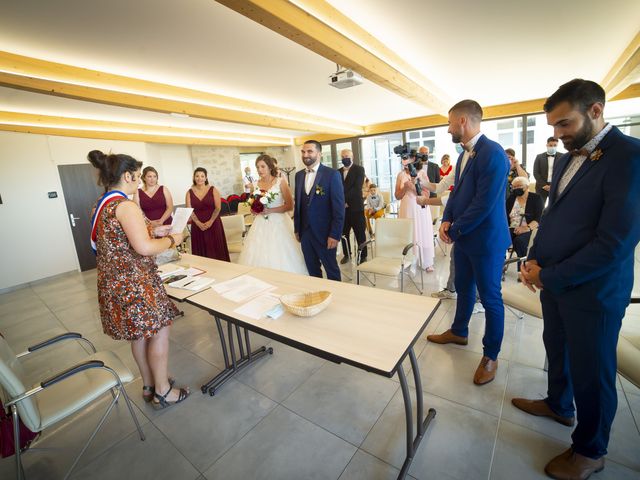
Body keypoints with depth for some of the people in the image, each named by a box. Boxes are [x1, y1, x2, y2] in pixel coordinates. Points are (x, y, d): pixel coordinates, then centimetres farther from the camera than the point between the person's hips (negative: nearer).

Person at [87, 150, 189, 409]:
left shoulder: (101, 204, 11)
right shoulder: (125, 205, -19)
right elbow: (144, 247, -28)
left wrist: (154, 230, 14)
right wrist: (172, 239, -11)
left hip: (113, 281, 10)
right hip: (134, 282, -10)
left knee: (139, 333, 20)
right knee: (159, 331, 5)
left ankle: (149, 385, 36)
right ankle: (162, 391, 20)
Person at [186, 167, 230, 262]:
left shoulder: (213, 190, 1)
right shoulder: (189, 192, 5)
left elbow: (218, 208, -5)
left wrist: (210, 222, -15)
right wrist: (198, 223, -15)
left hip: (213, 225, -1)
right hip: (197, 226, 2)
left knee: (216, 249, 0)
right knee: (201, 250, 4)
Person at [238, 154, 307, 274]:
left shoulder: (281, 183, -4)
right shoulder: (255, 185, 8)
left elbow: (290, 205, -7)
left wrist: (270, 210, -16)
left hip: (278, 223, -4)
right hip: (261, 225, 4)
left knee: (280, 258, -2)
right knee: (259, 256, 2)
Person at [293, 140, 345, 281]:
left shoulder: (332, 174, -9)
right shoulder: (299, 175, 9)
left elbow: (339, 207, -12)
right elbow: (298, 203, 13)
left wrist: (335, 234, -16)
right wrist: (297, 229, 11)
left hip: (324, 233, -5)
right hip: (305, 233, 5)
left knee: (332, 270, 11)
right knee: (312, 271, 17)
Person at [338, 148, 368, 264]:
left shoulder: (359, 169, 0)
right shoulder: (338, 171, 13)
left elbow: (357, 187, -12)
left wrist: (346, 200, -16)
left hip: (355, 206, -4)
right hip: (342, 207, 4)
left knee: (360, 234, 3)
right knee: (344, 233, 10)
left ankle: (363, 256, 15)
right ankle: (347, 254, 25)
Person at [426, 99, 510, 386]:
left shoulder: (493, 153, -19)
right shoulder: (464, 154, 10)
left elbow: (484, 203, -23)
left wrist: (455, 230, -14)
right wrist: (446, 220, -2)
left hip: (485, 240, -8)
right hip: (463, 237, 8)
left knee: (490, 297, 7)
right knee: (463, 288, 21)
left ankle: (491, 356, 25)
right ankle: (459, 332, 42)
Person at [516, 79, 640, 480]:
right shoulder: (566, 160, 7)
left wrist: (549, 277, -16)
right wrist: (535, 260, 1)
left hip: (592, 290, -7)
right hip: (553, 281, 7)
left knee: (591, 372, 12)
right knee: (558, 351, 24)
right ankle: (559, 405, 50)